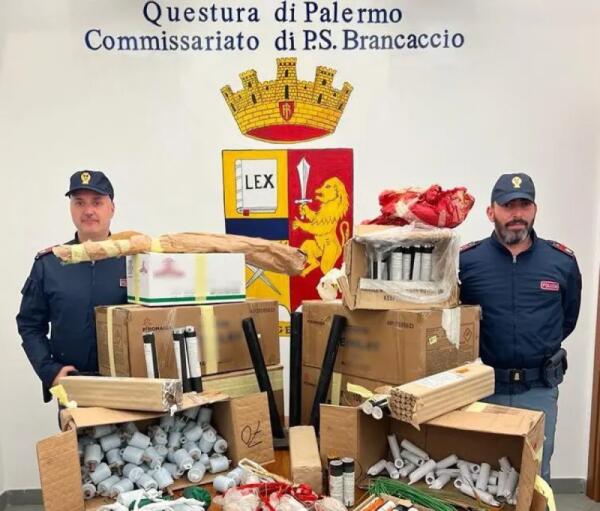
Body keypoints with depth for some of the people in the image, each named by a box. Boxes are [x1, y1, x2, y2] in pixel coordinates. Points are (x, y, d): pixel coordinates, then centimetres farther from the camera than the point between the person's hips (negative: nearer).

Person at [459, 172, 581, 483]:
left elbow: (568, 318, 13)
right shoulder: (466, 260, -10)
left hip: (539, 388, 2)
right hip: (482, 385, -1)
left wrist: (541, 349, 11)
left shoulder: (562, 261, -3)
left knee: (536, 474, 17)